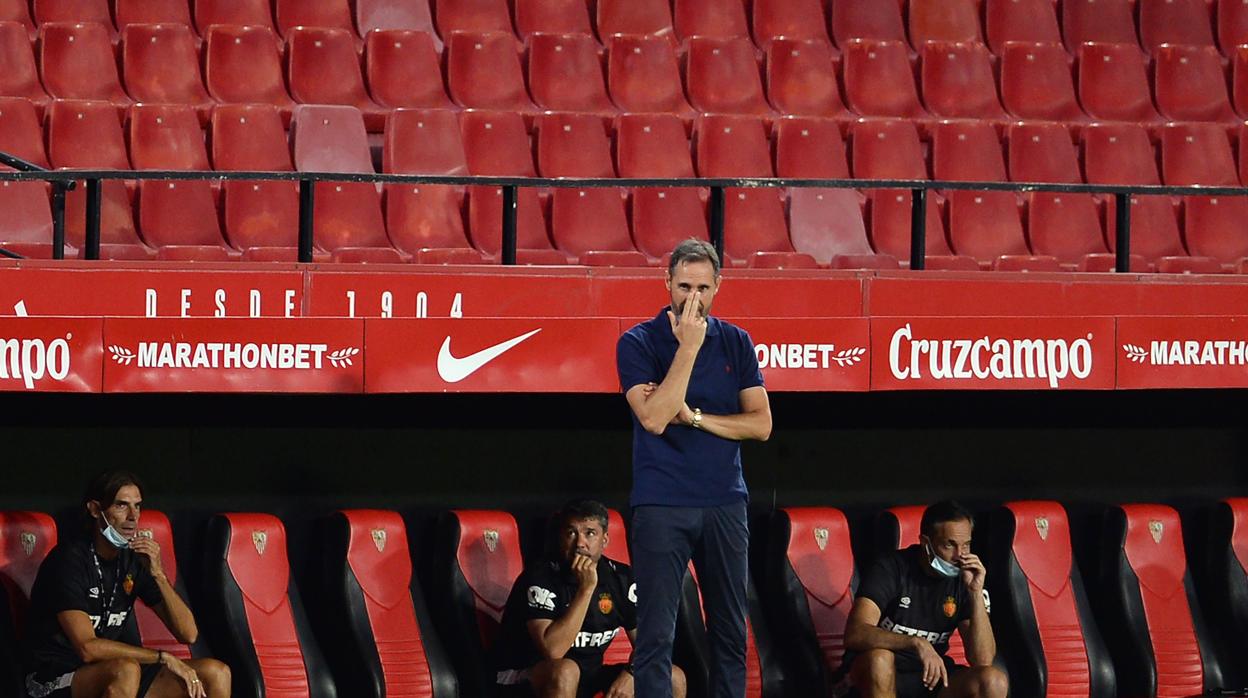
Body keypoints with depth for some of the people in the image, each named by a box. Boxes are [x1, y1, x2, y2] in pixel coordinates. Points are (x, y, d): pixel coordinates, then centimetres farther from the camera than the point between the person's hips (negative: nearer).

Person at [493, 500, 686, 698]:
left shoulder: (621, 578, -1)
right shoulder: (540, 579, -18)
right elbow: (553, 650, -30)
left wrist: (630, 674, -15)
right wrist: (586, 588, -30)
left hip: (588, 682, 6)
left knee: (674, 680, -8)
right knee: (564, 672, -40)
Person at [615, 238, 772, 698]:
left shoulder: (735, 343, 8)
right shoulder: (638, 344, -3)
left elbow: (761, 424, 1)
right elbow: (653, 418, -17)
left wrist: (693, 416, -10)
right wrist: (688, 347, -17)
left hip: (724, 504, 4)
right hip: (661, 505, -4)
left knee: (730, 633, 7)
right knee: (656, 634, -7)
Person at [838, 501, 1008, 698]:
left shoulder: (966, 579, -3)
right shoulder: (891, 569, -13)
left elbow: (982, 660, -11)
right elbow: (855, 634, -27)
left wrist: (976, 593, -20)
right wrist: (916, 643, -40)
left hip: (930, 677, 4)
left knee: (994, 682, -22)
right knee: (878, 658, -38)